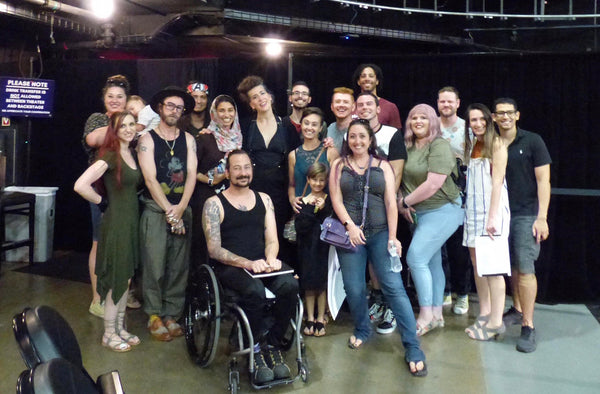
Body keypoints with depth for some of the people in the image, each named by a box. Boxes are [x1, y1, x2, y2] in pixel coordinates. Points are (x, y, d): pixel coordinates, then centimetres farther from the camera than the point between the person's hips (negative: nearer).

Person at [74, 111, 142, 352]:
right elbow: (81, 185, -25)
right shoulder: (110, 156, -15)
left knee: (126, 278, 14)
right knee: (116, 280, 0)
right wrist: (101, 201, -11)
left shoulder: (132, 154, 9)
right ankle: (109, 334, 15)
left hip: (132, 221, 8)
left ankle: (120, 328, 27)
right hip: (116, 222, -8)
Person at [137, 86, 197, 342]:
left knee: (179, 266, 3)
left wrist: (180, 208, -8)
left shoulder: (188, 139, 12)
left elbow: (191, 174, 4)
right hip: (155, 209, -3)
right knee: (154, 265, -4)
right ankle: (154, 315, 8)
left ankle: (171, 314, 13)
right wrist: (169, 211, -10)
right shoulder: (147, 139, 2)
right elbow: (150, 179, -5)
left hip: (182, 209, 3)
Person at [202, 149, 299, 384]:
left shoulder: (263, 199, 17)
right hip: (230, 267, -4)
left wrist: (270, 259, -11)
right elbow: (214, 250, -5)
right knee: (254, 290, -36)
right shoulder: (214, 204, 3)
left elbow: (272, 240, 13)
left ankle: (272, 345, -9)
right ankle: (256, 350, -14)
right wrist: (248, 264, -18)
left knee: (289, 285, -27)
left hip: (261, 262, 4)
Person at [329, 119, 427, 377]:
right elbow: (336, 199, 2)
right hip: (350, 235, 1)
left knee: (394, 286, -9)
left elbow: (391, 203, 3)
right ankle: (362, 331, 28)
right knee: (354, 289, 1)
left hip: (380, 233, -1)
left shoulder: (383, 166, 9)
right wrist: (350, 225, -14)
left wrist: (392, 237, -6)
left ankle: (413, 348, -6)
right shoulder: (339, 166, 10)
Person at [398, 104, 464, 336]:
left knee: (416, 258, -14)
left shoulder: (439, 146, -14)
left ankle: (426, 316, -3)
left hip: (441, 211, -8)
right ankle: (437, 314, 22)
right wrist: (401, 202, -5)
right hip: (419, 213, 8)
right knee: (432, 262, 12)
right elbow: (403, 178, 13)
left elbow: (433, 184, -22)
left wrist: (405, 202, -13)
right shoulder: (408, 147, 8)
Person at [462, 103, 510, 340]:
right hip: (473, 210, 7)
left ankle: (496, 322, 0)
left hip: (492, 209, -7)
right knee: (477, 264, 10)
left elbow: (497, 181, -13)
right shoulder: (472, 145, 15)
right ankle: (484, 314, 19)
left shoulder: (496, 144, -7)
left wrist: (492, 217, -18)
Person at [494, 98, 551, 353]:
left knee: (525, 269, -10)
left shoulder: (532, 141, -3)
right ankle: (517, 310, 30)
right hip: (502, 214, 4)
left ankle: (528, 326, -3)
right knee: (512, 267, 13)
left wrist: (541, 217, -12)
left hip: (527, 215, -4)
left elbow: (543, 181, -5)